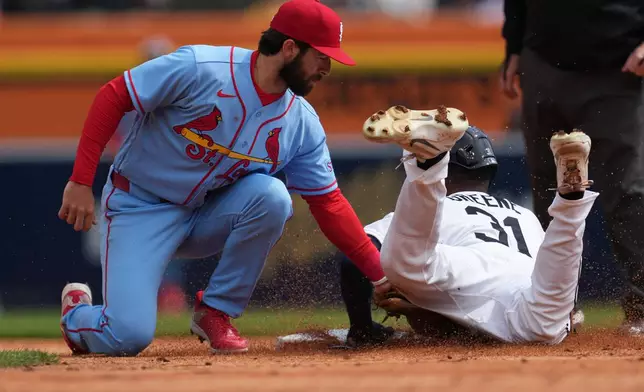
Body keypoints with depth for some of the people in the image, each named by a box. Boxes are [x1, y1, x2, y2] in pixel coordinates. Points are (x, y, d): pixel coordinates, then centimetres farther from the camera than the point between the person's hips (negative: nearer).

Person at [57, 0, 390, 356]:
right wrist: (81, 182, -21)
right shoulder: (199, 69, -23)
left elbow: (328, 205, -1)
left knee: (272, 196, -27)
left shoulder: (303, 124, -7)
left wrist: (380, 274, -8)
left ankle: (215, 313, -8)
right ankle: (77, 312, 18)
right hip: (141, 206, -5)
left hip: (209, 214, 5)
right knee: (129, 337, -21)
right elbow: (112, 98, -18)